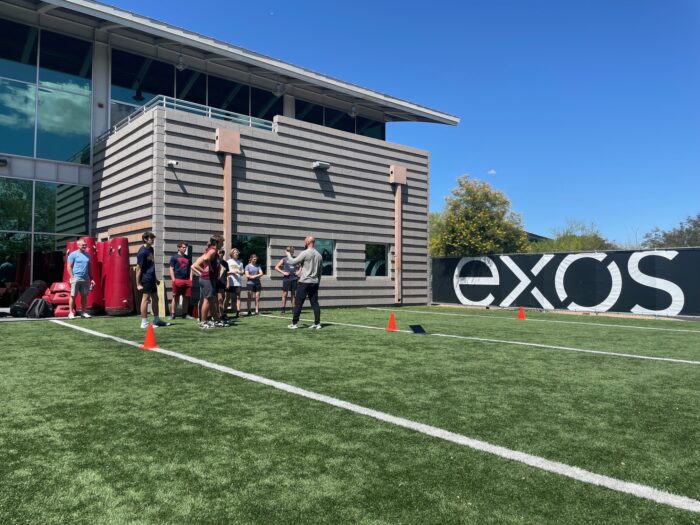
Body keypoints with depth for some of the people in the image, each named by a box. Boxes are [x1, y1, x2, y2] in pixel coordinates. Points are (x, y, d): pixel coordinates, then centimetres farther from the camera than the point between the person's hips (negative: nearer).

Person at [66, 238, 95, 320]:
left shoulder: (87, 255, 15)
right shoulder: (73, 254, 0)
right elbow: (69, 267, -3)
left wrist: (91, 278, 13)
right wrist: (72, 277, -12)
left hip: (85, 279, 5)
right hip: (76, 278, -5)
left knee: (84, 296, 6)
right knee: (73, 295, -2)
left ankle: (83, 312, 12)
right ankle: (71, 312, 1)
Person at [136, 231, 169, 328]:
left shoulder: (151, 249, 12)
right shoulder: (142, 252, -14)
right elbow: (138, 268, -15)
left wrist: (155, 278, 22)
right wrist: (138, 284, -16)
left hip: (152, 279, 9)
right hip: (146, 279, -9)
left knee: (155, 298, 14)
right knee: (146, 299, -4)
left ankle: (156, 320, 24)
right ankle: (144, 322, 3)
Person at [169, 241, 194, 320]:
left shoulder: (188, 258, 17)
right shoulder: (174, 257, 3)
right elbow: (171, 269, 0)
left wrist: (190, 279, 9)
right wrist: (173, 279, -10)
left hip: (187, 280, 5)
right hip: (177, 280, -5)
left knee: (186, 297, 6)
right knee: (175, 297, -2)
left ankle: (185, 314, 14)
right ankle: (172, 314, 3)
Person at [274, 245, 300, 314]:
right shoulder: (284, 260, 4)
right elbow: (276, 267, 1)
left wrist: (299, 271, 5)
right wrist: (283, 272, -9)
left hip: (294, 278, 3)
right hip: (286, 279, -3)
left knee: (293, 294, 7)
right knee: (285, 294, -2)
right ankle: (283, 309, 1)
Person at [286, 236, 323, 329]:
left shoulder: (305, 253, -11)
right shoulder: (319, 255, 10)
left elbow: (292, 262, -9)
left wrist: (288, 255, 10)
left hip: (304, 282, -6)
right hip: (315, 283, 6)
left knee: (298, 303, 1)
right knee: (315, 303, 7)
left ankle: (294, 323, 4)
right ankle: (317, 324, 5)